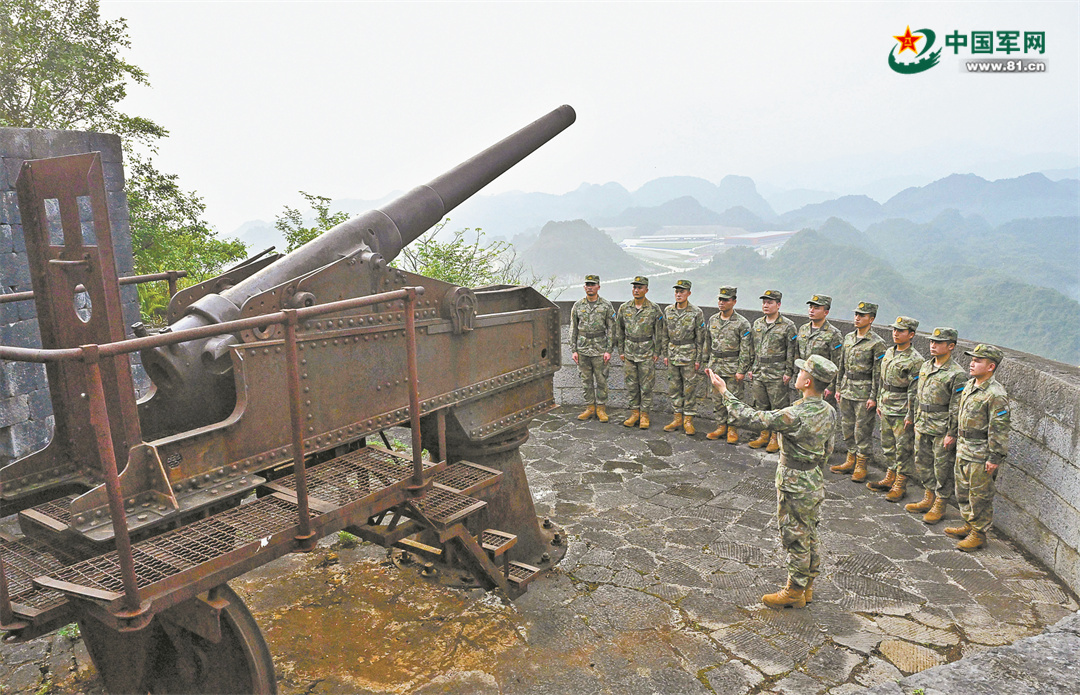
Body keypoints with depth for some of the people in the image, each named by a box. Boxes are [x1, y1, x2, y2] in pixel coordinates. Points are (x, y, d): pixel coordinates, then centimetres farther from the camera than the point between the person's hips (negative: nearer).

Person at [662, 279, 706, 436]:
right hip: (673, 354, 4)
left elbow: (700, 338, -6)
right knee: (674, 387, 9)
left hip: (689, 354, -4)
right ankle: (677, 418, 20)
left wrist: (698, 359, -8)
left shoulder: (696, 313, -8)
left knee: (689, 389, 0)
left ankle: (688, 421, 10)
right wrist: (666, 354, 10)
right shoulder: (668, 311, 5)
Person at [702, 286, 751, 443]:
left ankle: (732, 429, 12)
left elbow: (745, 349, -10)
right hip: (716, 366, 5)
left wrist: (742, 370, -13)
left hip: (733, 367, -5)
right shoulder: (713, 320, 8)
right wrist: (706, 363, 13)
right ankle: (721, 426, 22)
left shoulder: (742, 323, -9)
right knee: (717, 398, 10)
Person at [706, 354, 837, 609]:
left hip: (794, 486, -8)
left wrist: (724, 391, -14)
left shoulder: (795, 416, -31)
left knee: (796, 540, 8)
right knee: (810, 537, 20)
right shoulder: (829, 412, -5)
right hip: (815, 481, 8)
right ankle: (807, 588, 36)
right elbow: (827, 450, 8)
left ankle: (794, 592, 24)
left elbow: (750, 416, -24)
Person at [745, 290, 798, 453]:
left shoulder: (788, 326, -6)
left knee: (778, 407, 1)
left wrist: (789, 372, -12)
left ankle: (776, 438, 12)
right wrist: (751, 368, 14)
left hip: (777, 375, -6)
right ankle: (764, 435, 23)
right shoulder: (757, 324, 12)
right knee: (760, 406, 12)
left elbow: (792, 351, -7)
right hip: (758, 373, 6)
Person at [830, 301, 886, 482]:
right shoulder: (848, 338, 10)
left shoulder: (877, 343, -11)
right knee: (847, 427, 13)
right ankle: (851, 461, 25)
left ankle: (861, 466, 12)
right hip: (847, 390, 7)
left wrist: (873, 397, -15)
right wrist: (839, 388, 14)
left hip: (864, 393, -7)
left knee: (862, 430, 0)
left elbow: (878, 373, -12)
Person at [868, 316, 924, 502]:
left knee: (904, 449, 2)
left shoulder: (915, 360, -15)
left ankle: (900, 485, 12)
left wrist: (910, 415, -16)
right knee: (888, 445, 17)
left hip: (902, 413, -8)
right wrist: (880, 403, 17)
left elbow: (915, 391, -15)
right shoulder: (889, 353, 9)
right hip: (886, 410, 8)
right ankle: (890, 478, 30)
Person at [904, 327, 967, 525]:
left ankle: (939, 506, 16)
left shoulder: (956, 374, -15)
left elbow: (957, 408, -15)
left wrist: (951, 434, -16)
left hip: (942, 431, -7)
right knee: (922, 463, 16)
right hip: (923, 427, 8)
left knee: (942, 468, 4)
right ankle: (929, 499, 31)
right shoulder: (925, 366, 8)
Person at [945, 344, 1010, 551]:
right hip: (963, 450, 9)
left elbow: (999, 430, -19)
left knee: (980, 495, 3)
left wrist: (995, 458, -18)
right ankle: (969, 524, 34)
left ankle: (979, 533, 16)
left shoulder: (996, 395, -20)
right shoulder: (969, 385, 8)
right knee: (962, 491, 19)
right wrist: (954, 436, 22)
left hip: (981, 455, -9)